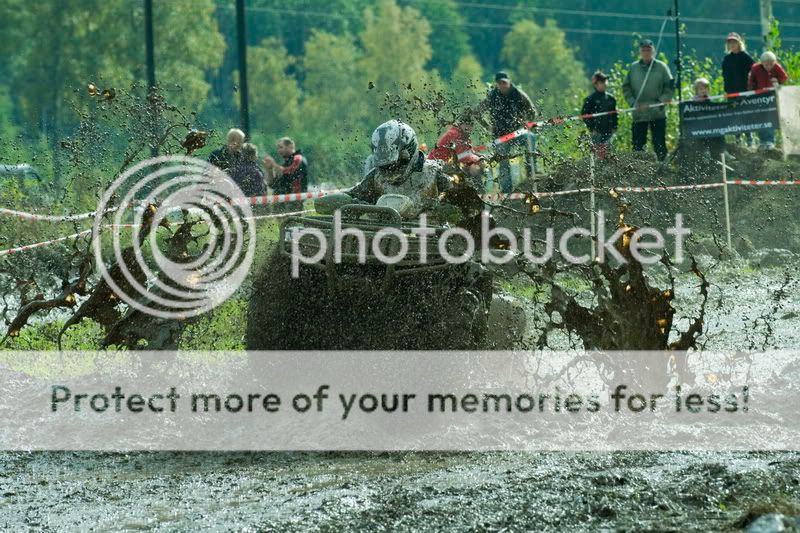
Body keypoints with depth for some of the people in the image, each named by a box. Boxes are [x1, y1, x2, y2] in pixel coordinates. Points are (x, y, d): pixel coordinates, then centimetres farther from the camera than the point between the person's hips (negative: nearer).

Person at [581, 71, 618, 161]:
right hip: (597, 133, -5)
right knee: (599, 155, -8)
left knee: (607, 156, 5)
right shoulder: (590, 99, -5)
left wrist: (614, 127, 10)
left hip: (608, 132, 5)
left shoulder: (610, 98, 10)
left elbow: (615, 114, 20)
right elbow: (584, 114, -5)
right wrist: (592, 128, -9)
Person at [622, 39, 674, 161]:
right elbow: (626, 88, 10)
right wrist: (633, 102, -4)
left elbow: (670, 87, 1)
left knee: (660, 145, -1)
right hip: (638, 114, 2)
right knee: (637, 144, 2)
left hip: (658, 114, -2)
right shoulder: (633, 68, 7)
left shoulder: (661, 67, 1)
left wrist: (659, 102, -10)